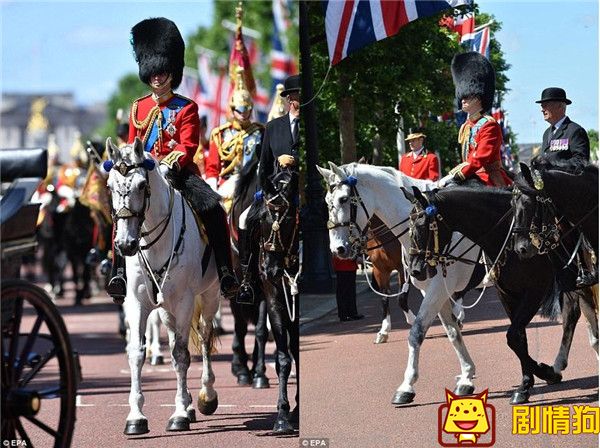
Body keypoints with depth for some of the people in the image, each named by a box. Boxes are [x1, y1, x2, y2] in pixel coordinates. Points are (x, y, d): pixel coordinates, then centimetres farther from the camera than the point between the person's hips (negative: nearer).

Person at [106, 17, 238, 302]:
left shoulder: (186, 108, 4)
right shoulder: (139, 108, 14)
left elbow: (189, 144, -6)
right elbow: (133, 145, 15)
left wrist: (172, 163, -25)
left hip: (179, 170, -2)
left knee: (213, 209, -24)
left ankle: (225, 272, -19)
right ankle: (119, 273, -21)